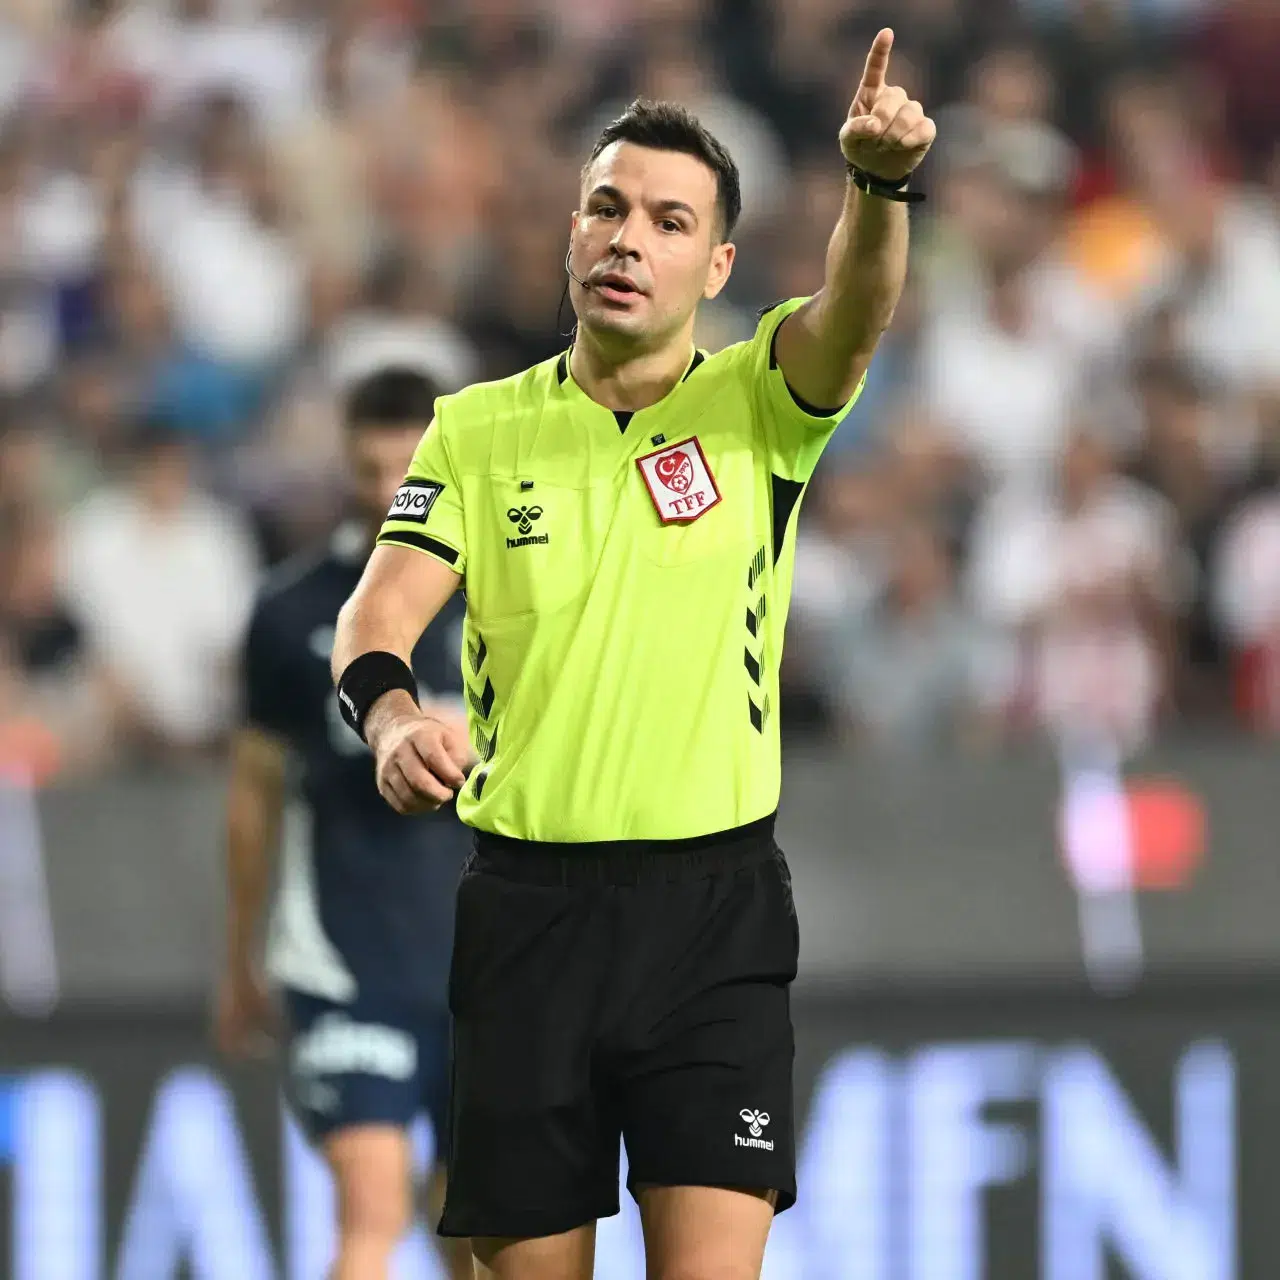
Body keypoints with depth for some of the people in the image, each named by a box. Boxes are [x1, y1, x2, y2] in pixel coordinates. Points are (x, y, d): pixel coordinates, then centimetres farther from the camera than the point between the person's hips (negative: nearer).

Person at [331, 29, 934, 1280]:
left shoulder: (756, 406, 3)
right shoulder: (477, 429, 7)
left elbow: (853, 314, -18)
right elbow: (378, 613, -3)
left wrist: (879, 180, -39)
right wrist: (392, 716, -27)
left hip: (715, 906, -2)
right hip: (526, 904, 2)